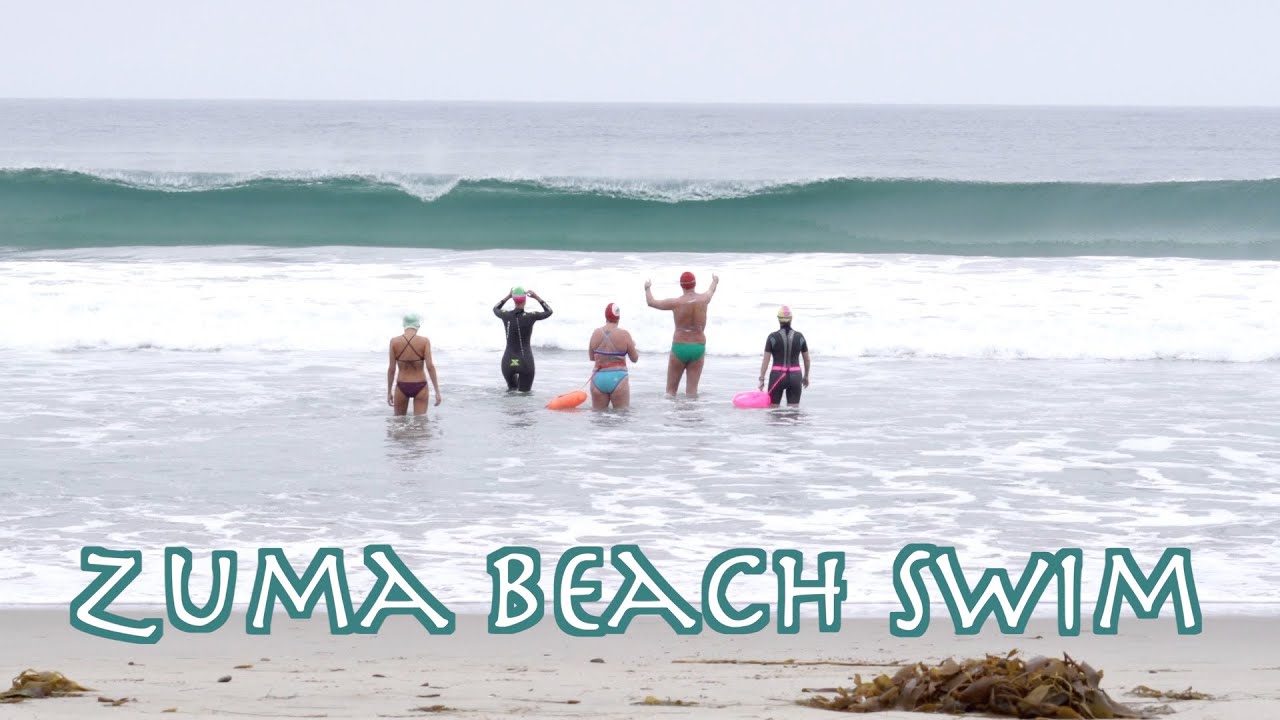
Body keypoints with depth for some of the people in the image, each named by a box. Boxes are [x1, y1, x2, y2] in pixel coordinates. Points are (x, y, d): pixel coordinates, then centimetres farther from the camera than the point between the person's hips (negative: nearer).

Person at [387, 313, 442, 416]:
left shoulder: (394, 341, -5)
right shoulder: (424, 341, -8)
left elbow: (391, 369, -4)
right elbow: (430, 366, -13)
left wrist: (389, 392, 5)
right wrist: (437, 391, -9)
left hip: (402, 387, 1)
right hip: (420, 387, -1)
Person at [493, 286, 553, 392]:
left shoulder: (506, 315, -6)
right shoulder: (530, 317, -13)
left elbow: (495, 309, 20)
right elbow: (549, 312, 7)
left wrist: (508, 297, 21)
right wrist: (537, 298, 10)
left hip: (508, 362, 3)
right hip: (525, 362, -3)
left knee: (512, 389, 28)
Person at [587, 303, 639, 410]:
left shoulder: (596, 333, 2)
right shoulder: (624, 334, -8)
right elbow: (634, 358, 2)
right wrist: (632, 346, 22)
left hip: (598, 378, 3)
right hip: (618, 379, -3)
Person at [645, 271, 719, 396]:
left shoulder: (676, 303, -10)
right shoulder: (703, 299, -1)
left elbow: (651, 302, 3)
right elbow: (711, 291, 25)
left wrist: (647, 288, 24)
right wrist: (715, 282, 49)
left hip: (679, 347, -2)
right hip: (698, 347, 2)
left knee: (671, 390, 4)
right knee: (692, 390, 3)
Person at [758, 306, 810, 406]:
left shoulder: (773, 337, -6)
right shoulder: (799, 337, 1)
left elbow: (766, 360, -8)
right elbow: (807, 359, 9)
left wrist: (761, 379, -6)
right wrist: (806, 376, 22)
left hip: (777, 376, -2)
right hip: (795, 377, 2)